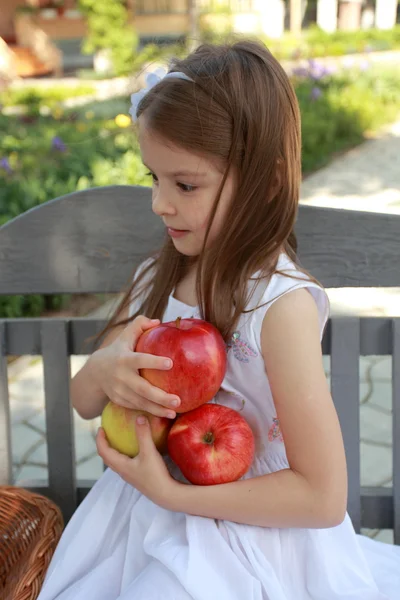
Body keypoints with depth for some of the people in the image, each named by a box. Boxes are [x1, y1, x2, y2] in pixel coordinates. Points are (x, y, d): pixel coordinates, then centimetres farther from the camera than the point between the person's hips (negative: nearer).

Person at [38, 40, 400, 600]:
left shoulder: (281, 304, -22)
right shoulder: (158, 277, -2)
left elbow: (324, 498, -21)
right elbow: (83, 402, 7)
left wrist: (171, 492, -21)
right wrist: (105, 370, -18)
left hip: (248, 539, -6)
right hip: (148, 525, 6)